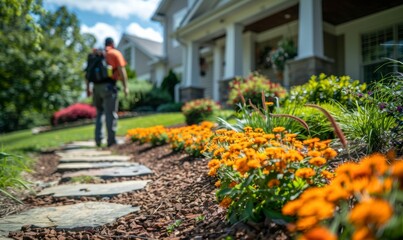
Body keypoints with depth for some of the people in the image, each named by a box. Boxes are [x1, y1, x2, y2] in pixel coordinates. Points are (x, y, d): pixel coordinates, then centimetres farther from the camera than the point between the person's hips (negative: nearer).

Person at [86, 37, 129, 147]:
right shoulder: (116, 53, 5)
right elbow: (121, 70, -6)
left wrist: (88, 88, 17)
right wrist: (125, 87, -7)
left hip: (96, 86, 5)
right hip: (108, 85, -5)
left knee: (99, 112, 16)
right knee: (111, 113, -2)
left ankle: (98, 139, 11)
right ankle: (111, 140, -2)